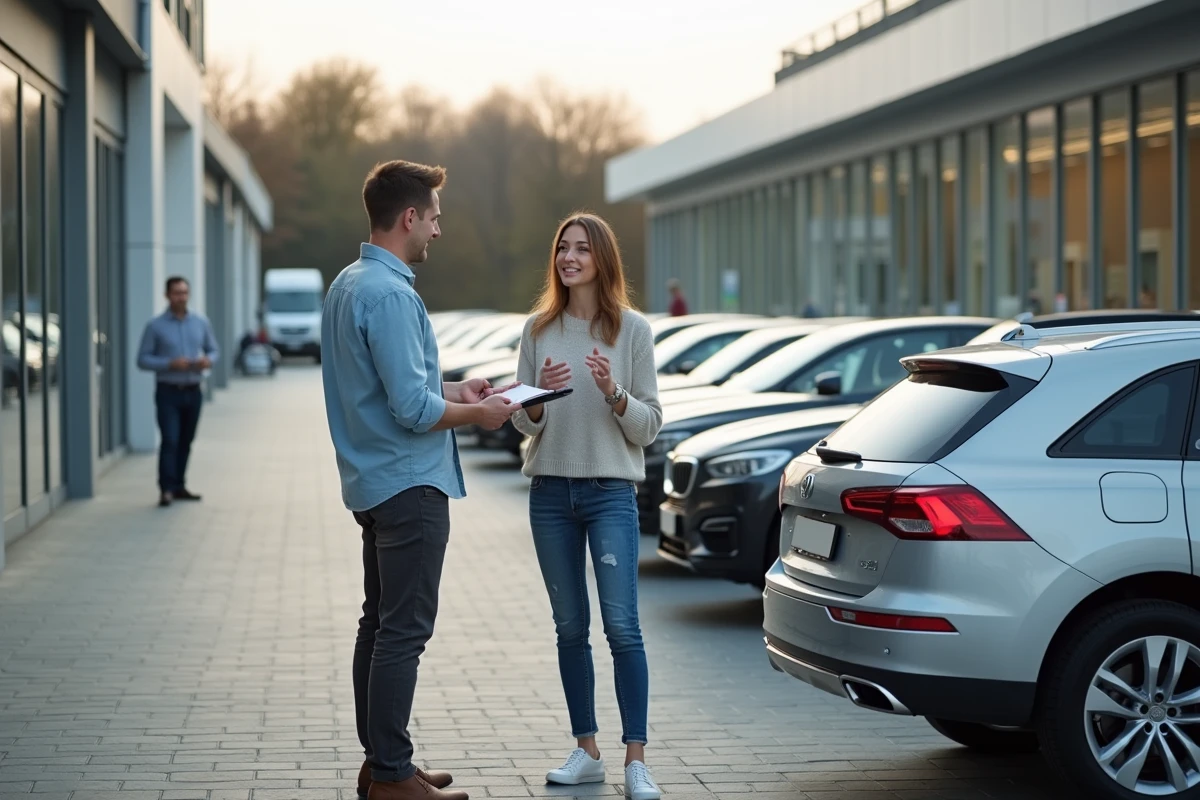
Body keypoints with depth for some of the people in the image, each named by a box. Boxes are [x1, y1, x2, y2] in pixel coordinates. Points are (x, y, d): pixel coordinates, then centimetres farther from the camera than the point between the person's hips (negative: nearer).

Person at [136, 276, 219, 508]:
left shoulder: (201, 323, 7)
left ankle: (179, 486, 18)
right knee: (169, 440, -13)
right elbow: (143, 359, -4)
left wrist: (208, 360, -9)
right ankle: (166, 489, -11)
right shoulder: (155, 326, -4)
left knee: (186, 441, 9)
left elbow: (212, 350, 15)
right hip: (168, 392, -4)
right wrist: (170, 364, -19)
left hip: (193, 392, 4)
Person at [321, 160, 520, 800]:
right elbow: (413, 409, -23)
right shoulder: (389, 294, -20)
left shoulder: (347, 285, 12)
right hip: (410, 483, -10)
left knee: (381, 624, 14)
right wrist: (476, 414, -8)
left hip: (373, 481, 10)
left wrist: (450, 391, 17)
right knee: (404, 632, -6)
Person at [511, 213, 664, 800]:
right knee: (570, 627, 8)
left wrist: (613, 393, -18)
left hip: (611, 491, -3)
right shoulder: (539, 330, 7)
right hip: (550, 492, 3)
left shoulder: (631, 329, -1)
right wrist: (540, 397, -13)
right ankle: (586, 752, 16)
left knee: (622, 625, -10)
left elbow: (650, 425, -1)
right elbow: (522, 423, 8)